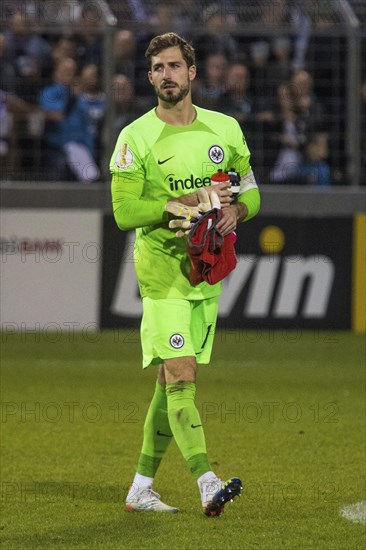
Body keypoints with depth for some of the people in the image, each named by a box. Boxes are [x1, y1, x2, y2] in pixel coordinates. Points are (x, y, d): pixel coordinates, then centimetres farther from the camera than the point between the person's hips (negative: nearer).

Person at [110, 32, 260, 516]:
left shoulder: (225, 129, 8)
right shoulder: (135, 138, -5)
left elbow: (251, 192, 16)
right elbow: (124, 212, -10)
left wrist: (234, 210, -8)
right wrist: (188, 202, -19)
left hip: (206, 271, 5)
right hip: (161, 270, -5)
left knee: (171, 381, 9)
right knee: (180, 378, -16)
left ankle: (142, 488, 17)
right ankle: (208, 484, -26)